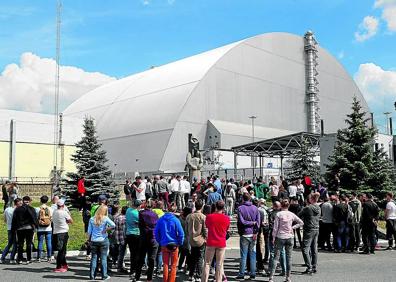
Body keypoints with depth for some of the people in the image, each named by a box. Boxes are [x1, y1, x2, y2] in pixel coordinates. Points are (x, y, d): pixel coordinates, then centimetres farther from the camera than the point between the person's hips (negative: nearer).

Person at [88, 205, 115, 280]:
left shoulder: (92, 219, 0)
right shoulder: (105, 219, -8)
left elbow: (89, 231, 2)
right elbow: (113, 225, -22)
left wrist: (90, 239, 13)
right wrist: (106, 230, -10)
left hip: (94, 241, 2)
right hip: (103, 240, -2)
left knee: (94, 258, 9)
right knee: (103, 258, 5)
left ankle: (92, 275, 12)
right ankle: (104, 275, 9)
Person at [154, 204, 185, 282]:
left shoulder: (161, 220, -4)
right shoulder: (175, 220, -13)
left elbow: (156, 232, 1)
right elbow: (181, 233, -12)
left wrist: (160, 242, 11)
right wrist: (180, 243, 1)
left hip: (164, 245, 3)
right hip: (174, 244, -2)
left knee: (165, 264, 14)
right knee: (173, 265, 10)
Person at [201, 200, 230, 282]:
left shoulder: (209, 216, -8)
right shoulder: (226, 218, -6)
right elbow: (227, 229, 8)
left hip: (211, 243, 0)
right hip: (221, 243, 0)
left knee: (207, 263, 9)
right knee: (219, 264, 7)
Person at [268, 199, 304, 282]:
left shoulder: (278, 214, -7)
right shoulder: (292, 214, 1)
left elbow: (275, 227, -6)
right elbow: (301, 223, 8)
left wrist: (273, 238, 1)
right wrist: (292, 227, 7)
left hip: (280, 237, -2)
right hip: (289, 237, 2)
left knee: (276, 257, 0)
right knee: (289, 258, 8)